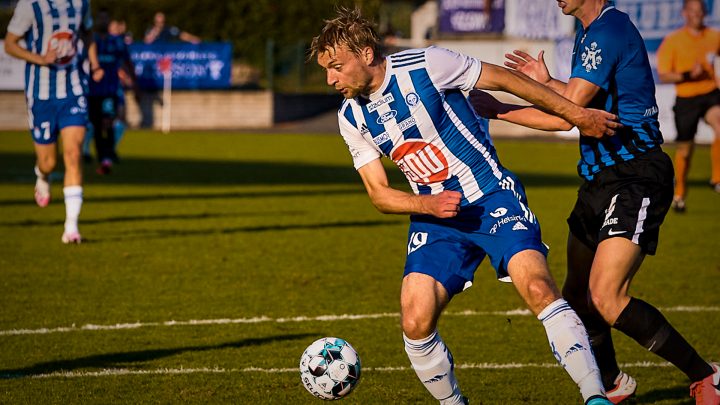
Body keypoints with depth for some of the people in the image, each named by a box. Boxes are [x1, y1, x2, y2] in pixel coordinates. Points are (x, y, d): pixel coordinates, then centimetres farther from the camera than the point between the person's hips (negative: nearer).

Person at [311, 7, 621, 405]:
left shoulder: (424, 65, -14)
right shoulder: (352, 118, 1)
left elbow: (505, 79, -4)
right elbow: (379, 193, 4)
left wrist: (576, 113, 1)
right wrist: (428, 204, -16)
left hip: (492, 197, -4)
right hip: (434, 217, 4)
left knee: (537, 287, -26)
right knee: (416, 323, -13)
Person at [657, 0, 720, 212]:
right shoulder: (672, 41, -5)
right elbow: (663, 75, -7)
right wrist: (688, 75, -21)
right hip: (686, 99, -1)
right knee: (684, 149, 6)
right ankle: (679, 193, 29)